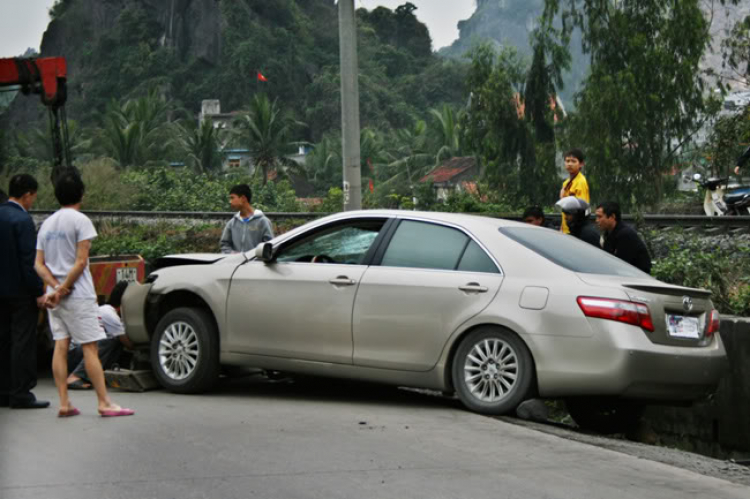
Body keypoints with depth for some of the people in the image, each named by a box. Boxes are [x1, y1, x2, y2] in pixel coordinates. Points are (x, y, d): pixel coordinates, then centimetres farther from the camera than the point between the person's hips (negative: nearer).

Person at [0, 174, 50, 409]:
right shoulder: (22, 220, -16)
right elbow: (29, 260, -19)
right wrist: (38, 292, -15)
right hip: (20, 291, -8)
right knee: (23, 342, -3)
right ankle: (20, 394, -3)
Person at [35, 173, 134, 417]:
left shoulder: (47, 224, 12)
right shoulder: (80, 220, -8)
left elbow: (39, 264, 7)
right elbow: (81, 262, -15)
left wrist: (56, 287, -6)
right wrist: (64, 288, -9)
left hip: (55, 296, 6)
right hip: (78, 295, -6)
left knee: (60, 346, 5)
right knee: (90, 348, -5)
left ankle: (64, 404, 2)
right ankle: (104, 403, -3)